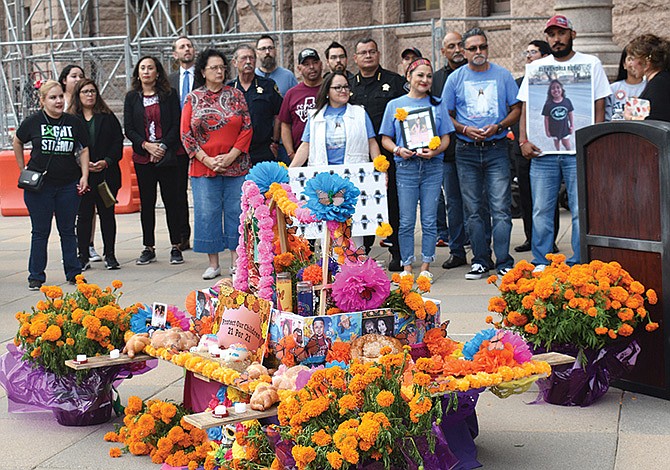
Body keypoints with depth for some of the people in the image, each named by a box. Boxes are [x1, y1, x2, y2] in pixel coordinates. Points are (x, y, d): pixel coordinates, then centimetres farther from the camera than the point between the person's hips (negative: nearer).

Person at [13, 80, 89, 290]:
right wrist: (23, 169, 11)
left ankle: (73, 272, 19)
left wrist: (84, 176, 3)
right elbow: (17, 142, 13)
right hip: (39, 185, -2)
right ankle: (36, 276, 13)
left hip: (68, 185, 2)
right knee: (40, 232, 5)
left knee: (68, 230, 10)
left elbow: (84, 149, 11)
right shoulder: (33, 122, -4)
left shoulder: (74, 122, 1)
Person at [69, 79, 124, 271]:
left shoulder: (108, 117, 7)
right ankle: (83, 256, 8)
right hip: (81, 176, -1)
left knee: (107, 213, 6)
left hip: (106, 174, 1)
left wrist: (106, 161, -11)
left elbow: (118, 142, 3)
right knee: (84, 215, 2)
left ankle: (110, 255, 13)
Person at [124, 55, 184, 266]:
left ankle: (176, 247, 7)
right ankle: (149, 248, 11)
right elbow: (129, 129, 4)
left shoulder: (169, 95, 4)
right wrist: (147, 145, -10)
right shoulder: (132, 98, 8)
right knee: (146, 203, 4)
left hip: (167, 156, -2)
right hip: (142, 158, 2)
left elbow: (176, 125, 0)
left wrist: (163, 147, -12)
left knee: (171, 201, -1)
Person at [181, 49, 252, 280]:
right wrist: (206, 159, -9)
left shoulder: (236, 95, 7)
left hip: (235, 165, 0)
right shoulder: (193, 98, 5)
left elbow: (247, 129, 2)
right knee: (207, 213, 1)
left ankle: (236, 261, 11)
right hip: (203, 166, 0)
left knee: (236, 211, 2)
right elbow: (186, 134, 1)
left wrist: (231, 156, -9)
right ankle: (213, 263, 10)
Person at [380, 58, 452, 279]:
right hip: (406, 167, -1)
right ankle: (407, 267, 6)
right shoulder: (395, 105, 10)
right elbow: (386, 138, 9)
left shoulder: (437, 105, 11)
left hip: (432, 167, 1)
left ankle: (425, 267, 7)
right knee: (406, 221, -2)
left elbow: (446, 138, 9)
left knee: (429, 220, 1)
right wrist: (398, 150, -11)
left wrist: (434, 151, -12)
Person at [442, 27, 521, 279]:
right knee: (473, 210, 4)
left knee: (500, 208, -7)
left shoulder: (502, 75, 5)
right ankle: (480, 261, 12)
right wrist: (466, 130, -8)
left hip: (496, 149, -1)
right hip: (466, 152, 1)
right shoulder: (455, 78, 6)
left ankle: (504, 263, -2)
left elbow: (516, 109, 8)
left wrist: (498, 126, -9)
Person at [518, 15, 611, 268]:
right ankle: (541, 263, 12)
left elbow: (599, 108, 4)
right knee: (541, 210, 4)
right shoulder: (536, 67, 14)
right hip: (542, 151, 2)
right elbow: (525, 108, 13)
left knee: (581, 209, -3)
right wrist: (523, 141, 0)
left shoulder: (591, 64, 7)